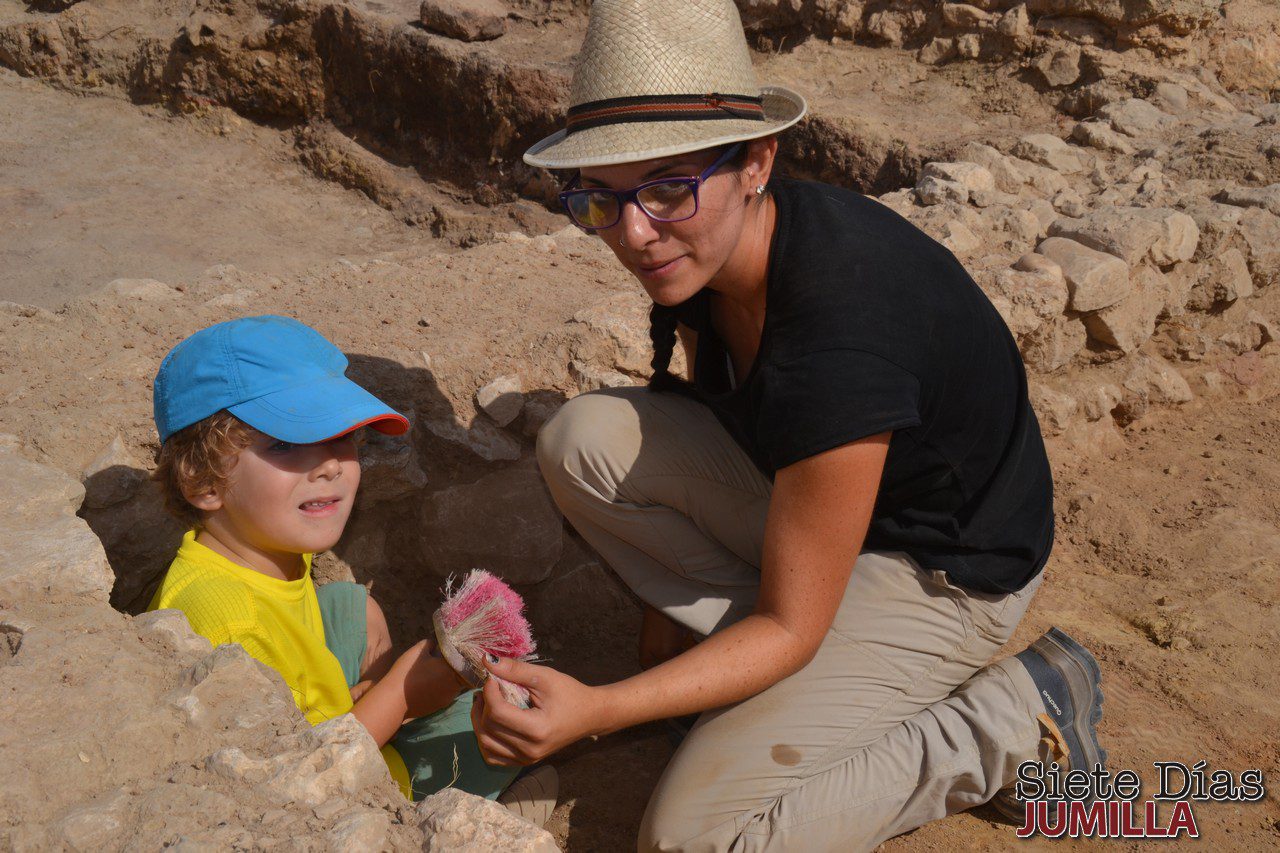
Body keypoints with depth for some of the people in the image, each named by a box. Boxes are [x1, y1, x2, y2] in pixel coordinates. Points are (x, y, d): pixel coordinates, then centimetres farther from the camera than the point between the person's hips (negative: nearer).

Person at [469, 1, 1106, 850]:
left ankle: (1019, 714, -3)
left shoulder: (842, 346, -36)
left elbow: (788, 630, -26)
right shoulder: (706, 246, -12)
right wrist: (668, 620, 2)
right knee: (585, 438, -12)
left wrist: (596, 711, -34)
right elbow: (686, 434, 5)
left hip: (938, 574, -7)